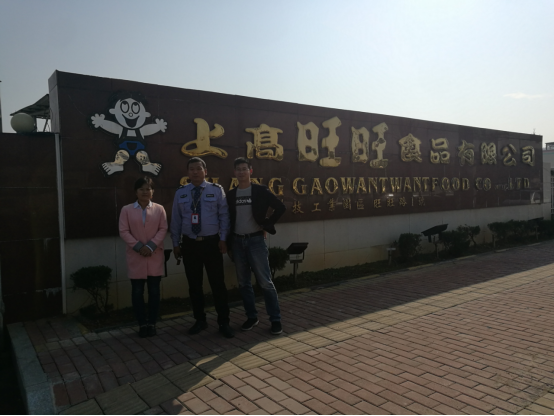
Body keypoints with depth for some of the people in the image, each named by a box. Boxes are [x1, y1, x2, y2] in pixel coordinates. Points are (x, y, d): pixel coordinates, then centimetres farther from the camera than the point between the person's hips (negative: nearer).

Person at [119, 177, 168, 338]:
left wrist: (151, 246, -15)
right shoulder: (127, 210, 2)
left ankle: (152, 323, 16)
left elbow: (163, 229, -2)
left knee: (154, 291, 4)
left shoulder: (159, 209, 4)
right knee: (137, 291, 4)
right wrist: (138, 246, -14)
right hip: (135, 257, 0)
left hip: (155, 256, 0)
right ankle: (142, 324, 16)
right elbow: (123, 231, -3)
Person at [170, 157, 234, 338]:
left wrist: (223, 239, -7)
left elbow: (224, 216, -1)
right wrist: (176, 243, 6)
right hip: (189, 244, 3)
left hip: (212, 242, -2)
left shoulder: (216, 190, -1)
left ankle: (223, 323, 12)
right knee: (194, 285, 11)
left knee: (218, 283, 1)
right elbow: (176, 220, 8)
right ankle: (200, 320, 27)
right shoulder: (180, 193, 6)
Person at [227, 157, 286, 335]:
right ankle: (252, 317, 23)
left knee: (265, 282, -3)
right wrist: (229, 241, 6)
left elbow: (280, 207, -4)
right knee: (243, 283, 10)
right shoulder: (231, 194, 8)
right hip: (237, 242, 4)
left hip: (255, 240, -4)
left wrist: (266, 225, -6)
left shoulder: (261, 190, -2)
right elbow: (228, 218, 13)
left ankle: (275, 319, 7)